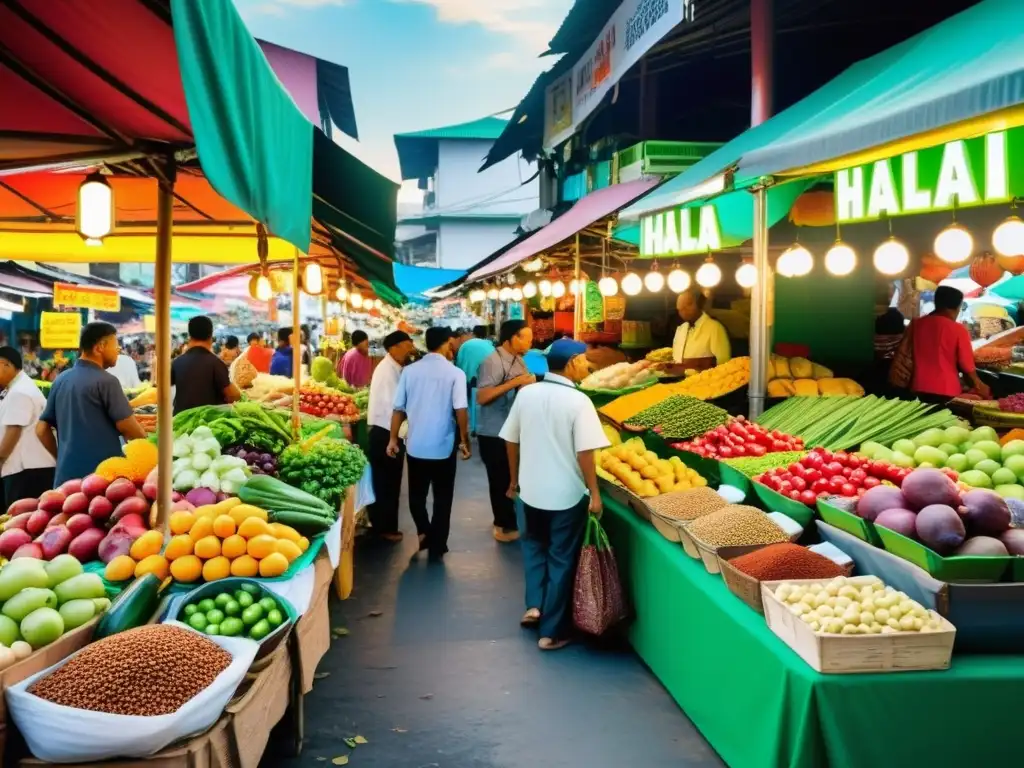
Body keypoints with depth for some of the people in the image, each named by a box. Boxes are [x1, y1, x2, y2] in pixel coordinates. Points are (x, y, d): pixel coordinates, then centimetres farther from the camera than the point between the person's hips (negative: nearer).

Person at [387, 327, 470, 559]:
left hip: (415, 445, 2)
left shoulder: (409, 371, -2)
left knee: (417, 495, 22)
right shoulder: (455, 373, -10)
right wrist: (464, 440, -3)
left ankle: (423, 532, 15)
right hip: (443, 446, -2)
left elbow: (398, 409, -1)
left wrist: (393, 439, 10)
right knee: (442, 498, 11)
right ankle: (437, 546, 16)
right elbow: (460, 411, -15)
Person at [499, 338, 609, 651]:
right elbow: (585, 452, -19)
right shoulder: (578, 401, -16)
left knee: (534, 547, 28)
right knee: (561, 559, 9)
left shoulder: (526, 394, -2)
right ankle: (552, 631, 16)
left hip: (530, 490, 4)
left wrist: (514, 479, 18)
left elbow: (511, 441, 5)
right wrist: (594, 493, -9)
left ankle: (534, 605, 20)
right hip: (567, 494, -4)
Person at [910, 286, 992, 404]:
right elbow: (966, 364, -4)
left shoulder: (916, 324, 2)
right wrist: (977, 384, 13)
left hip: (919, 388, 4)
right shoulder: (958, 330, -10)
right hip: (946, 390, -4)